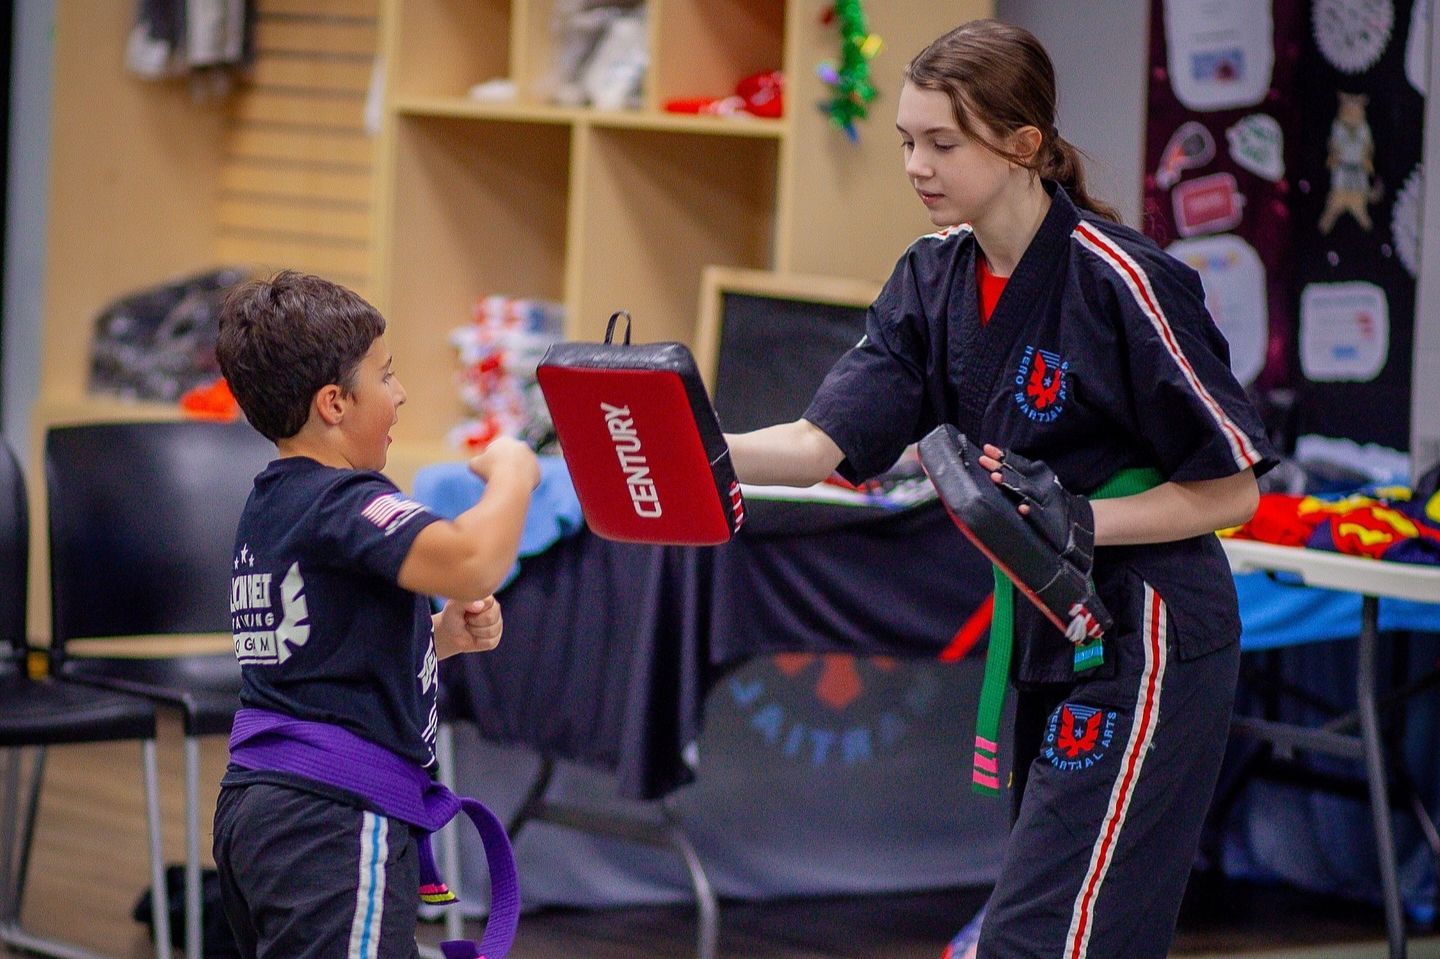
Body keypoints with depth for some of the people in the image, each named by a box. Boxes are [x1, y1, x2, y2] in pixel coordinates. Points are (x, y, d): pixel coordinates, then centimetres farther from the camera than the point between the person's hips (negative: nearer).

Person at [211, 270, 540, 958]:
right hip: (334, 820, -10)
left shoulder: (271, 504, 17)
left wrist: (443, 636, 12)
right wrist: (511, 475, -11)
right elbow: (473, 563, -31)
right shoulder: (340, 503, -14)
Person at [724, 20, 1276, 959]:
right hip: (1043, 639, 8)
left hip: (1146, 646, -8)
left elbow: (1231, 489, -13)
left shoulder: (1122, 280, -19)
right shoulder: (934, 277, 2)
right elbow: (824, 443, -8)